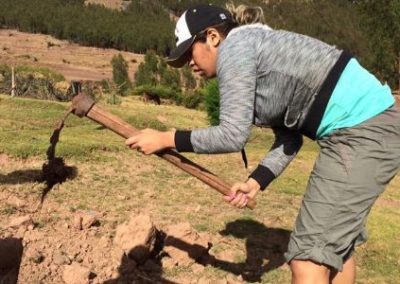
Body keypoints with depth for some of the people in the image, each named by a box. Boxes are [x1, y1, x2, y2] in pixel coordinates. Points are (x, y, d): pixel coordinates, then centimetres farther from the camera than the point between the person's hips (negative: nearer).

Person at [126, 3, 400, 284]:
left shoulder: (235, 47, -8)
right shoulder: (254, 48, 19)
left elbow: (233, 135, -16)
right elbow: (289, 137, 15)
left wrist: (166, 139, -8)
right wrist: (256, 181, 6)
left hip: (362, 131, -10)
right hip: (369, 125, 10)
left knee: (309, 254, -9)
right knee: (336, 240, 22)